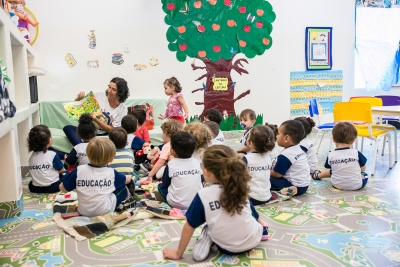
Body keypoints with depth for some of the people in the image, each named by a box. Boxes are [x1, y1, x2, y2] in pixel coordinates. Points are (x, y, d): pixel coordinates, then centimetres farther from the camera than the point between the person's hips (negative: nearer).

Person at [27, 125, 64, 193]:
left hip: (35, 189, 4)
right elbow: (61, 171, -8)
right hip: (53, 187, -4)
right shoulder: (52, 154, -18)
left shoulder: (31, 157, -2)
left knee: (30, 183, 37)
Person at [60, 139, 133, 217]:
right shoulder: (111, 172, -7)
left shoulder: (79, 170, -11)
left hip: (83, 211, 2)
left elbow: (63, 188, -3)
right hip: (104, 210, -2)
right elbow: (127, 180, 13)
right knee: (123, 189, 14)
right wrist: (130, 177, 37)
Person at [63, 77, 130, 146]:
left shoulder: (123, 109, -5)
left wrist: (95, 119, -20)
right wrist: (79, 98, -16)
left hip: (104, 136, -2)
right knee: (68, 128, -23)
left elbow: (111, 129, -8)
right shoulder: (99, 95, -2)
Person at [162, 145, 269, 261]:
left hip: (227, 248, -3)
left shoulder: (203, 195, -21)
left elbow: (189, 226, -12)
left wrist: (178, 253, 1)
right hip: (252, 241, 3)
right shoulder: (240, 188, -9)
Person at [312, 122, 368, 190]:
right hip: (356, 186, -3)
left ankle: (317, 175, 54)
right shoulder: (356, 153, -18)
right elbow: (363, 169, -3)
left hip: (337, 185, 3)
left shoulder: (331, 155, -14)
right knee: (365, 175, 28)